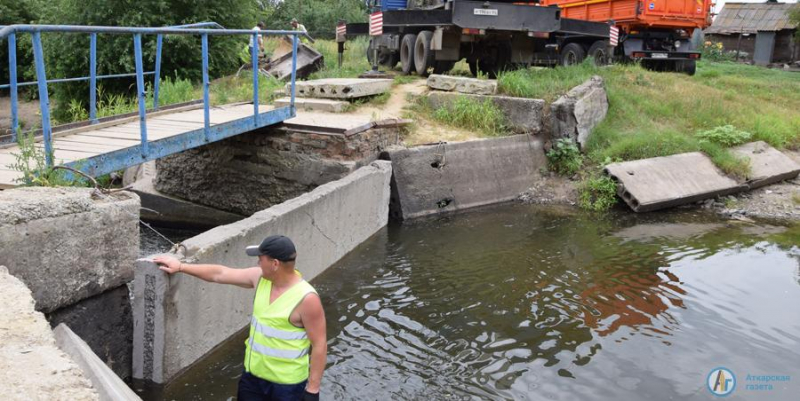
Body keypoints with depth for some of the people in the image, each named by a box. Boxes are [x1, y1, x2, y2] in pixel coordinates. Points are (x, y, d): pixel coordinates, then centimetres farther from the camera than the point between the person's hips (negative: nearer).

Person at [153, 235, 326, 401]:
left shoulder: (306, 298, -24)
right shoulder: (261, 278, -4)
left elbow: (319, 345, -20)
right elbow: (220, 274, 7)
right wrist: (180, 266, 11)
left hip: (288, 385, -7)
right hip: (253, 375, 7)